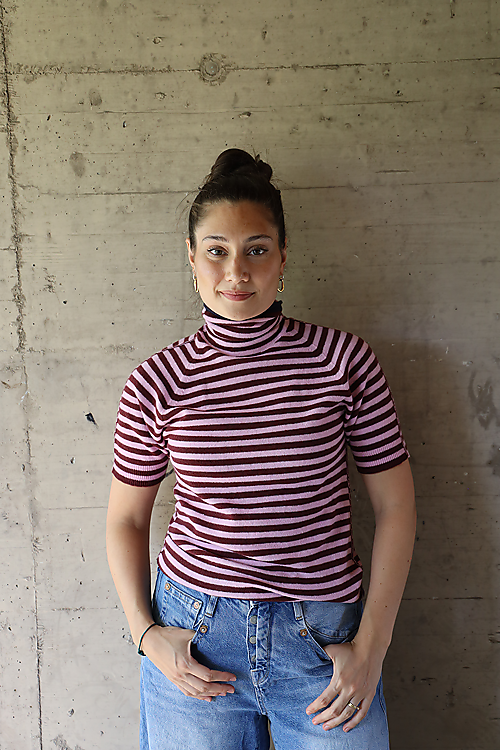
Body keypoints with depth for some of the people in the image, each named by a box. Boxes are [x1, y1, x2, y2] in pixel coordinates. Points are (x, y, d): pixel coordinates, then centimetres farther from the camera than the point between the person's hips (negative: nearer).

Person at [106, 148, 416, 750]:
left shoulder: (344, 360, -8)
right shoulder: (158, 383, -6)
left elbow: (394, 504, -2)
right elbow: (126, 518, 5)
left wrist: (371, 644, -5)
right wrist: (146, 633, -4)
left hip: (325, 642, 0)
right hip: (193, 634, 1)